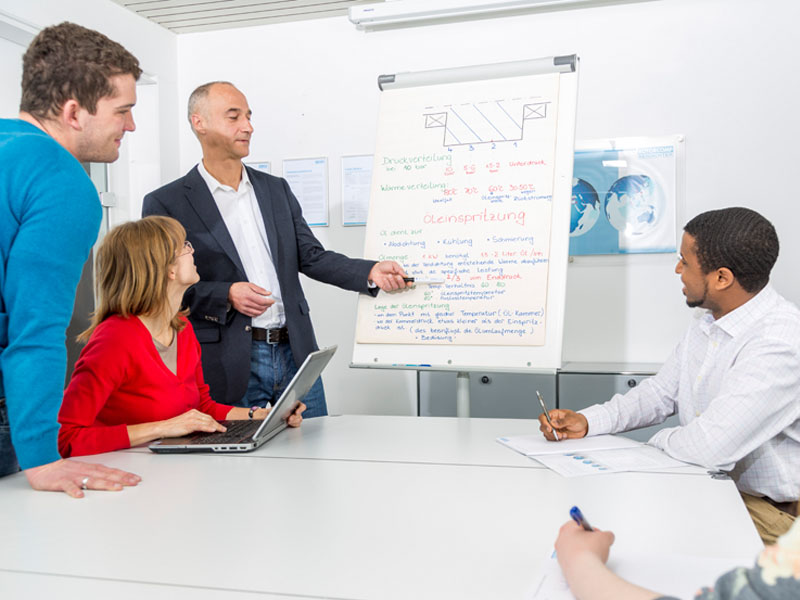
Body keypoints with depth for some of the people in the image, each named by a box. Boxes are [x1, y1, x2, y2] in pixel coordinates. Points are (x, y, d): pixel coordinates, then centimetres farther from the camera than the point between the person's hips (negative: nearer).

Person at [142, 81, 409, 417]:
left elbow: (310, 257, 11)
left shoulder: (277, 189, 13)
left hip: (296, 354, 5)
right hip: (231, 367, -4)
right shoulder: (166, 204, -2)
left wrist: (371, 272, -4)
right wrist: (226, 296, -18)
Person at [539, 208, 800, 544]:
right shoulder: (707, 323, 5)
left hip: (767, 509, -8)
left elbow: (710, 447, -32)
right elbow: (661, 393, 13)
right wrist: (587, 421, -2)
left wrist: (659, 441, -9)